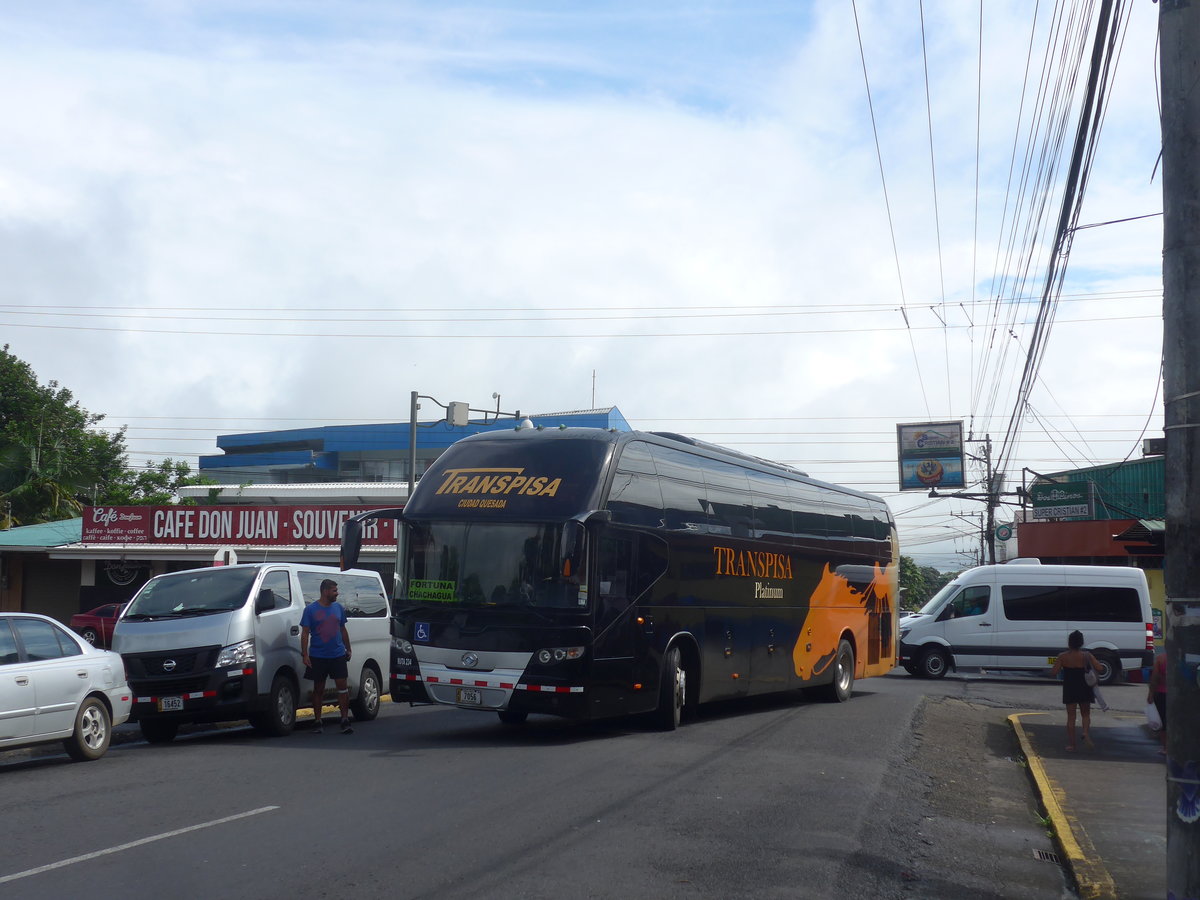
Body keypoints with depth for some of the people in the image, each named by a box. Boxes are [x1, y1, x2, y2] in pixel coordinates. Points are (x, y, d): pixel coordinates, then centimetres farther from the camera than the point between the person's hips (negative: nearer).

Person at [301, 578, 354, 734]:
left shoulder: (338, 608, 10)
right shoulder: (310, 609, -2)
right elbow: (305, 633, -3)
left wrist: (348, 650, 18)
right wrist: (305, 654, -11)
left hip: (338, 655, 2)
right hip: (318, 657, -2)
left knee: (342, 686, -5)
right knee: (318, 689, 6)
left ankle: (345, 720, -2)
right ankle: (317, 722, 15)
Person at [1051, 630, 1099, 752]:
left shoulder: (1063, 656, -8)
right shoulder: (1086, 655, -7)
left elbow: (1055, 671, -10)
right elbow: (1099, 668, -10)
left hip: (1069, 690, 0)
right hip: (1084, 689, 0)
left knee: (1071, 716, 7)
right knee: (1085, 714, 16)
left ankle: (1071, 743, 6)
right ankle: (1086, 734, -9)